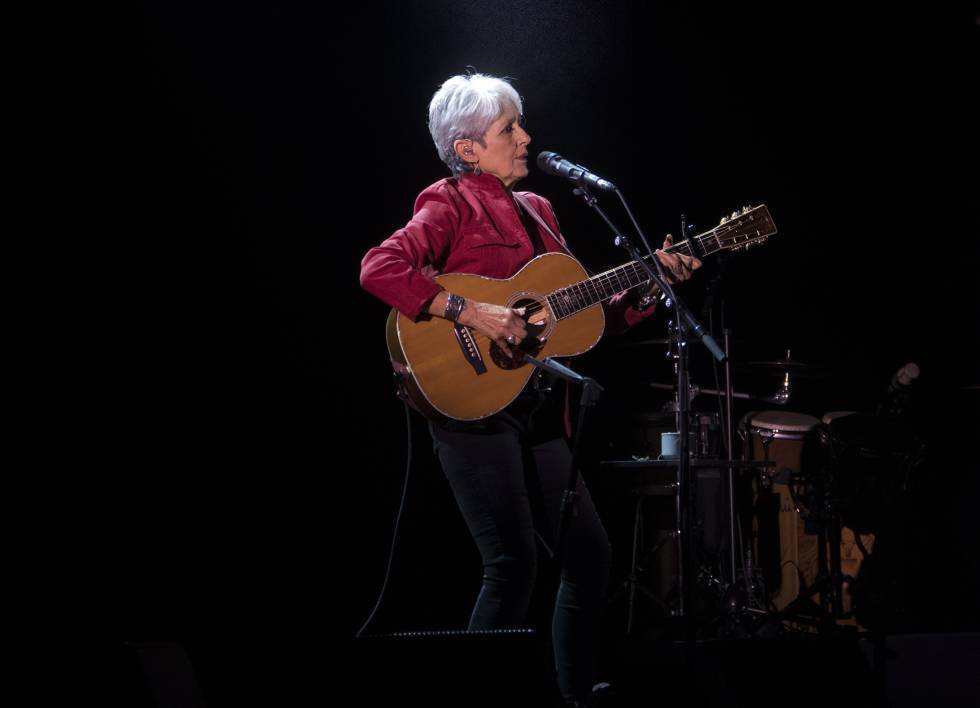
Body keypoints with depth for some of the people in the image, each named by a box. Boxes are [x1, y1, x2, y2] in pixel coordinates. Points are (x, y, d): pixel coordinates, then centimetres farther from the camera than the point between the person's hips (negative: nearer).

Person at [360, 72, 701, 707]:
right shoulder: (452, 205, -4)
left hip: (538, 410, 8)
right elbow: (380, 268, -22)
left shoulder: (535, 210, 18)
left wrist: (651, 282, 7)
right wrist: (470, 312, -25)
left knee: (591, 555, 10)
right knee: (515, 565, -11)